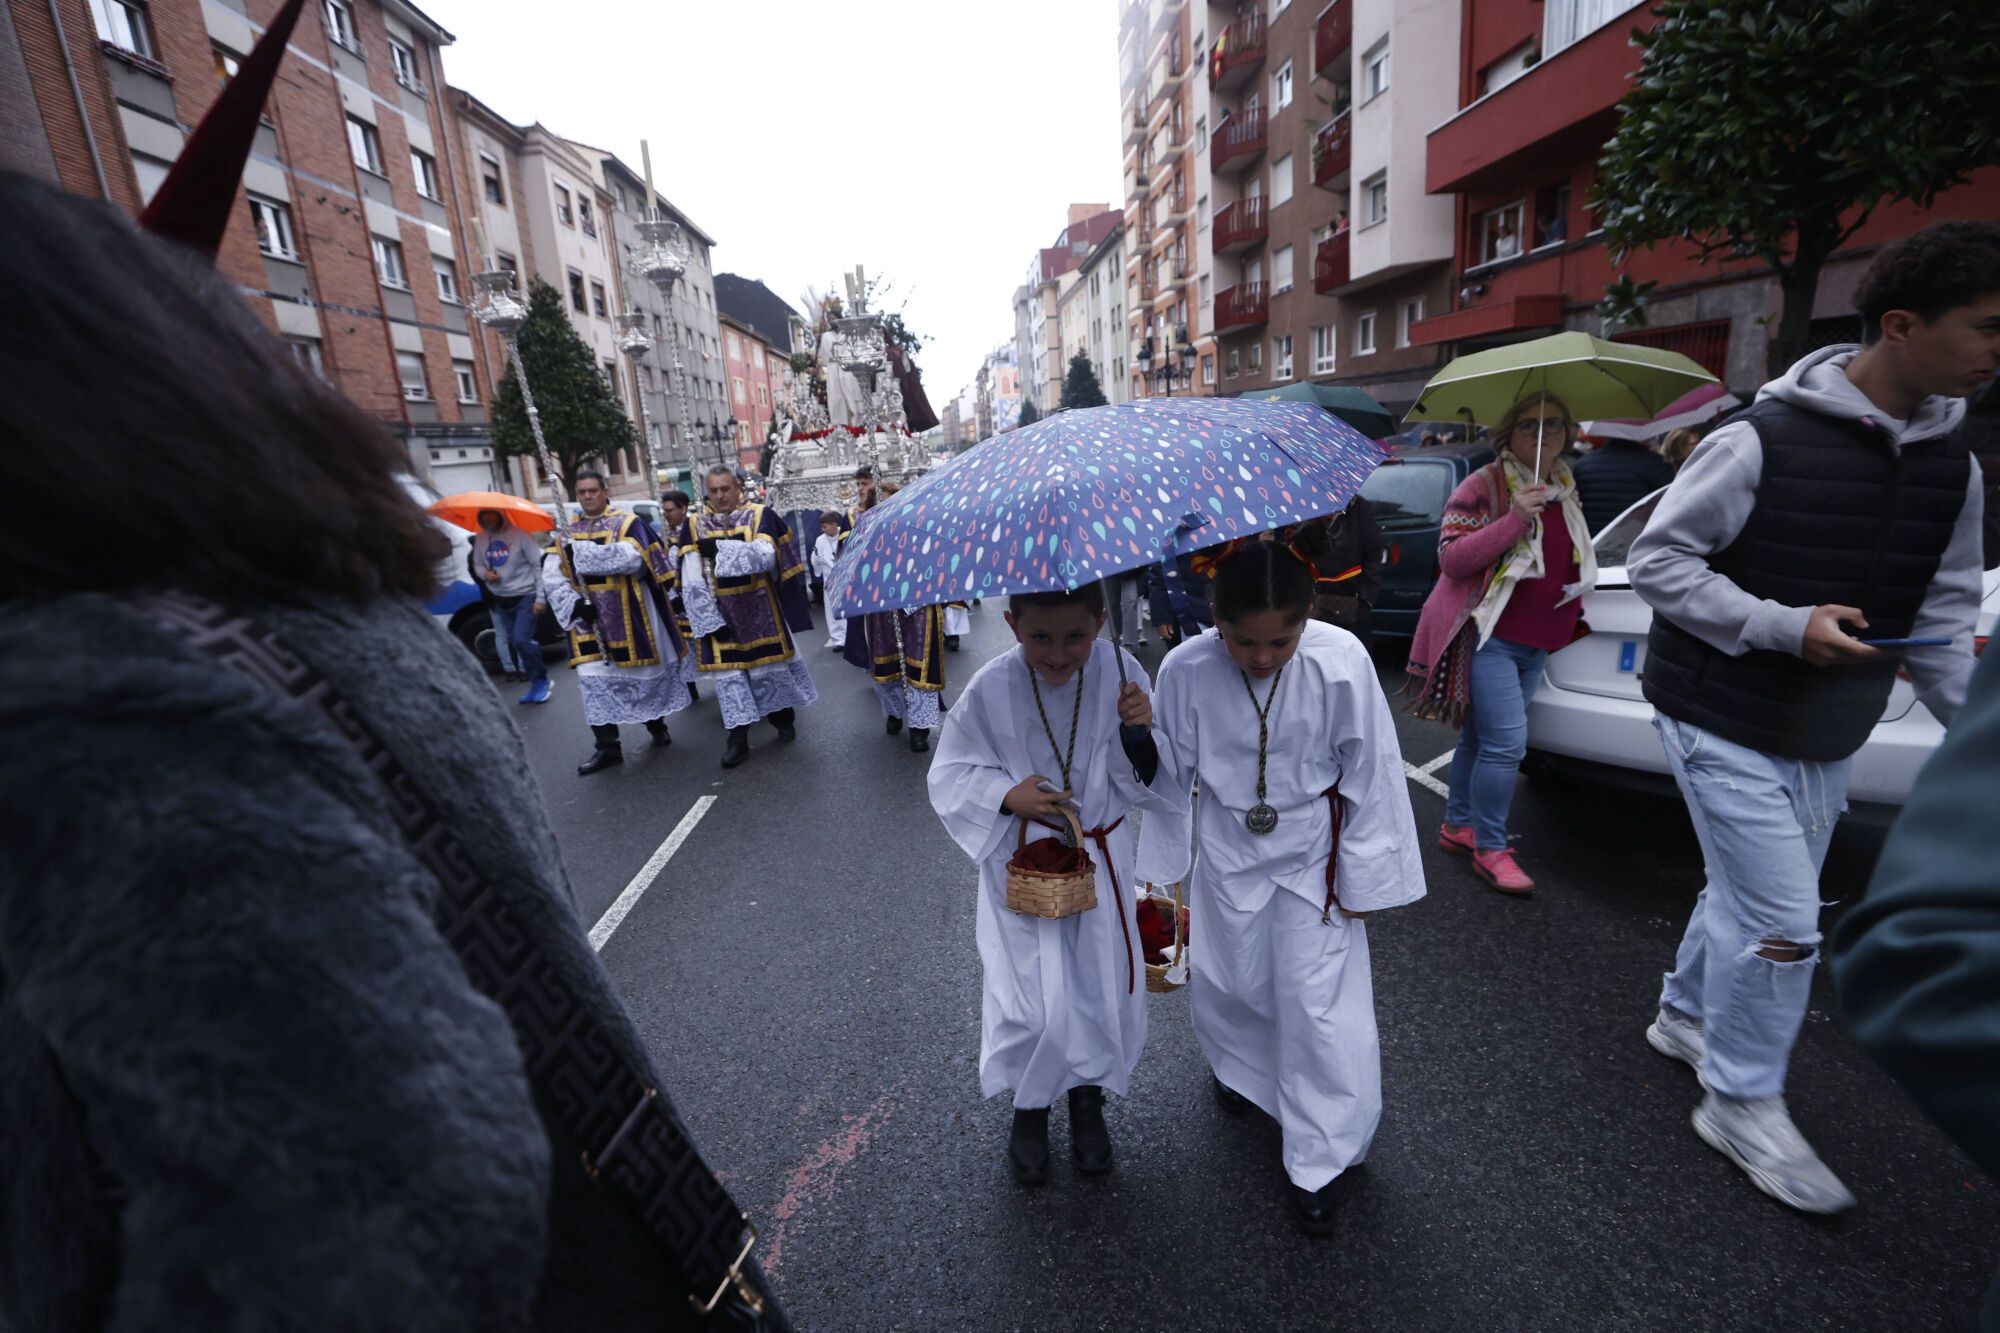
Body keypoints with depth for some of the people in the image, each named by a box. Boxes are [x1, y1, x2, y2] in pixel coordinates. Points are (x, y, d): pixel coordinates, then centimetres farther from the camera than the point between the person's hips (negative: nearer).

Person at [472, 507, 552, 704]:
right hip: (501, 600, 6)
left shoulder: (519, 534, -12)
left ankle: (540, 680, 2)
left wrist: (540, 597, -15)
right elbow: (477, 564, 16)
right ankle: (536, 684, 19)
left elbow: (537, 565, -12)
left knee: (522, 640, -17)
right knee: (516, 644, 8)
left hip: (525, 596, -6)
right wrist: (485, 573, -10)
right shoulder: (480, 538, 4)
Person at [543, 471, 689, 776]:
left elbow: (631, 557, -22)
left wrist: (581, 552, -24)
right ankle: (607, 747, 5)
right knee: (593, 680, -2)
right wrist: (574, 603, -14)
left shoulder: (629, 523, -3)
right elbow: (552, 576, 3)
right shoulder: (568, 533, 11)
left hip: (630, 615, -3)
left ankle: (657, 725, 31)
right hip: (589, 618, 4)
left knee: (644, 671, 8)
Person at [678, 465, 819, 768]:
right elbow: (691, 583, -3)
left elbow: (766, 556, -21)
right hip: (721, 613, 1)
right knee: (729, 674, 2)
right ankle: (738, 739, 9)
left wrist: (719, 547, -30)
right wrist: (711, 620, -11)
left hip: (761, 609, -1)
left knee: (771, 667, 8)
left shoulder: (760, 516, -3)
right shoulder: (694, 526, 2)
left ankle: (784, 717, 30)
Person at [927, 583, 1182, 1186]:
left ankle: (1088, 1096, 47)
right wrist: (1006, 796, -24)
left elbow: (1149, 783, -8)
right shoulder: (990, 689, -19)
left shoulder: (1119, 674, -16)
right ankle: (1029, 1108, 40)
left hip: (1100, 863, 2)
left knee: (1102, 983, 15)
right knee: (1032, 997, 6)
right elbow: (949, 776, -8)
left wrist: (1139, 735, -29)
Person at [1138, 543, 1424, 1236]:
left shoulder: (1341, 661, -23)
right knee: (1228, 981, 18)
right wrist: (1165, 868, 3)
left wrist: (1362, 876, -3)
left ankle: (1317, 1163, 27)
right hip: (1228, 849, 1)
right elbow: (1172, 771, -7)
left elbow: (1369, 772, -10)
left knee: (1318, 1002, 5)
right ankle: (1239, 1066, 54)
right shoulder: (1185, 670, -22)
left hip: (1313, 852, -1)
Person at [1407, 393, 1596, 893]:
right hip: (1489, 636, -7)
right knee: (1506, 742, -12)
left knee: (1481, 737, 14)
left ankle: (1458, 825, 26)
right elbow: (1451, 558, -16)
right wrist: (1515, 518, -23)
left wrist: (1572, 610, 20)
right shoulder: (1484, 485, -7)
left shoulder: (1565, 491, 15)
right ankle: (1490, 848, 2)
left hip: (1537, 642, 7)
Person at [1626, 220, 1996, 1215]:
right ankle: (1742, 1104, 16)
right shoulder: (1761, 441, -16)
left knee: (1745, 894, 19)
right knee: (1782, 922, -4)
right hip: (1724, 721, -7)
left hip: (1827, 737, 7)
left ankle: (1684, 1016, 42)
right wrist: (1786, 626, -24)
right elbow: (1656, 560, -15)